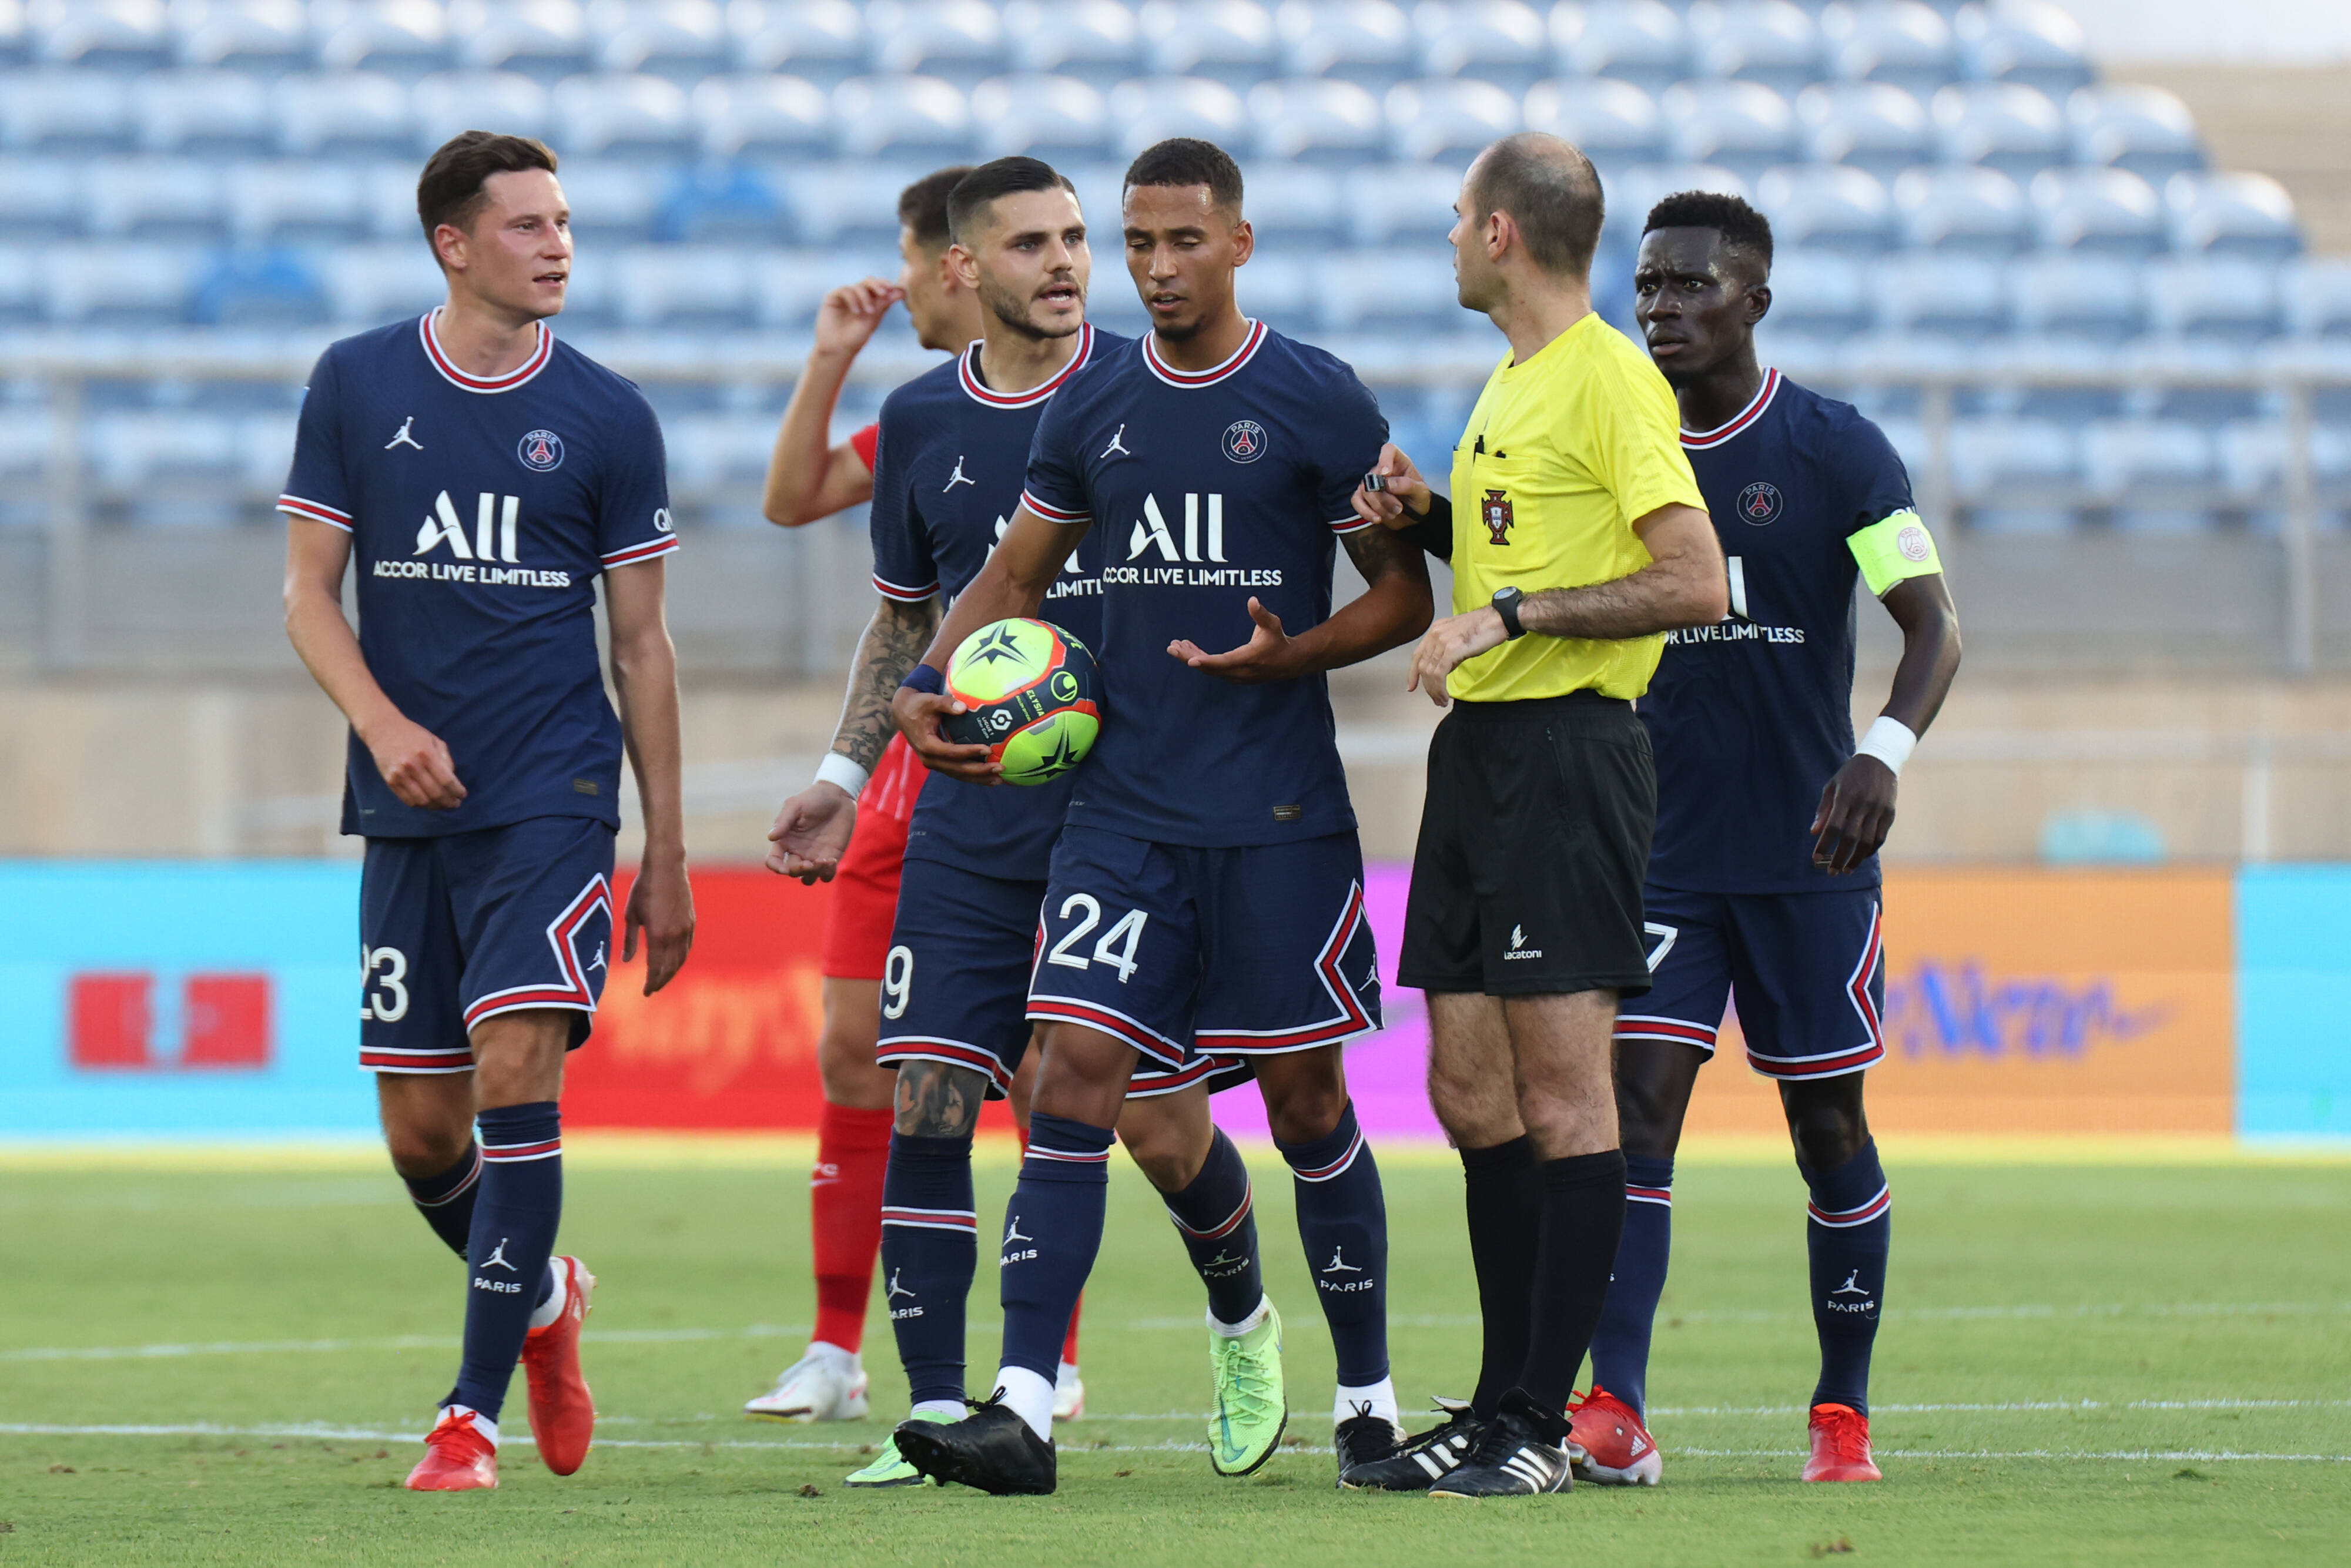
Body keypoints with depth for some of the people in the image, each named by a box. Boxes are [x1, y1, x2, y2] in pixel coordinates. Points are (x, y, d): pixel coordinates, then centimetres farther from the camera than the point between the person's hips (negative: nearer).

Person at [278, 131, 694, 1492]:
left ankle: (476, 1413, -12)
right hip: (408, 810, 2)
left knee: (517, 1071, -17)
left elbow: (642, 640, 7)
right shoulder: (356, 386, 4)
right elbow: (310, 593, 5)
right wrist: (384, 724, -13)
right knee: (422, 1134, 4)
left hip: (553, 802, -2)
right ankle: (544, 1296, 34)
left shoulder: (607, 417, 3)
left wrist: (668, 853, 5)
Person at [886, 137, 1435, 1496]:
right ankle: (1023, 1411, -15)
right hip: (1126, 810, 3)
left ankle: (1370, 1398, 18)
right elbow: (1017, 575, 19)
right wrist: (930, 688, 3)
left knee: (1307, 1102, 3)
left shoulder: (1316, 402, -4)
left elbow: (1405, 595, 0)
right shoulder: (1094, 408, 9)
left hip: (1280, 819, -3)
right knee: (1074, 1079, -9)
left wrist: (1291, 655, -18)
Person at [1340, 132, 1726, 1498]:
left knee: (1562, 1090, -8)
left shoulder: (1611, 378, -10)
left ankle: (1540, 1425, -8)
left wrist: (1514, 613, -18)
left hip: (1568, 753, -10)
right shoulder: (1513, 385, 18)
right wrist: (1432, 517, 11)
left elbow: (1696, 584, -16)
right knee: (1472, 1089, 9)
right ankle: (1503, 1405, 14)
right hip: (1479, 750, 10)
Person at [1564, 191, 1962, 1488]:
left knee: (1827, 1123, 5)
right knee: (1635, 1107, -11)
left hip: (1807, 856, -3)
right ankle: (1615, 1413, -18)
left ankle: (1844, 1409, 17)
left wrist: (1884, 752, -29)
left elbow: (1933, 625, -11)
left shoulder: (1836, 451, -6)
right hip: (1660, 851, 3)